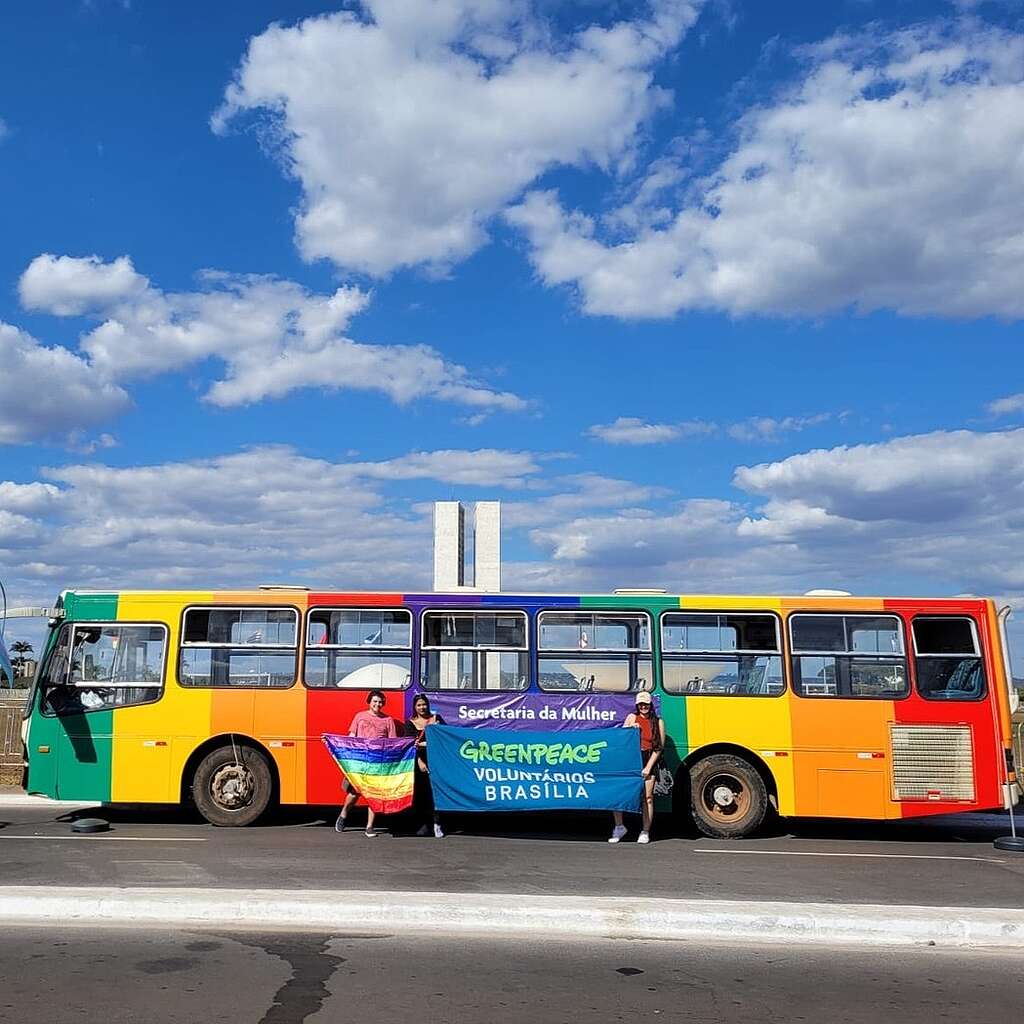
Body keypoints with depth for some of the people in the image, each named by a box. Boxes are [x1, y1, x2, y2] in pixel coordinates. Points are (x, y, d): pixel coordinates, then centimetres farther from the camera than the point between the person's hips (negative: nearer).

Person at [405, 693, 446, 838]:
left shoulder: (436, 718, 10)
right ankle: (424, 824, 7)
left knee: (435, 790, -11)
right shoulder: (410, 723, 9)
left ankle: (437, 824, -10)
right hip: (419, 760, 1)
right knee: (420, 792, -2)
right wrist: (419, 761, -13)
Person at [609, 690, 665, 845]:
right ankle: (619, 827, 9)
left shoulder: (658, 722, 3)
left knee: (648, 797, 0)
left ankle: (645, 832, 12)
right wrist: (630, 728, -9)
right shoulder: (632, 718, 7)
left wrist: (648, 767, -8)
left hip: (648, 761, -1)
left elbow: (659, 747, 0)